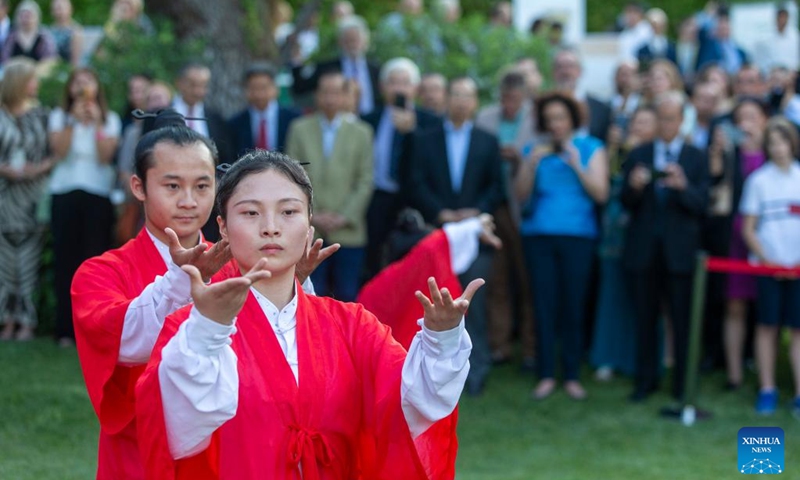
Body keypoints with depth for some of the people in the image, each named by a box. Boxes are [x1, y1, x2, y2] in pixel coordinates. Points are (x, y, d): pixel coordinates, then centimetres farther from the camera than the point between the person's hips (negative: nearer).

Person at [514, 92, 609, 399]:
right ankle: (546, 376, 5)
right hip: (539, 235, 1)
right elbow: (520, 196, 5)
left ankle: (572, 376, 6)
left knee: (573, 305, -2)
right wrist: (531, 164, -8)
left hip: (577, 236, -1)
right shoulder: (536, 150, 11)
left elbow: (601, 194, -3)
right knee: (544, 305, -1)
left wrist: (576, 165, -12)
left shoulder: (591, 149, 7)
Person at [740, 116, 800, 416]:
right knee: (768, 327, 3)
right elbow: (748, 229, 2)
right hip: (768, 264, -1)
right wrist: (767, 260, -8)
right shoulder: (759, 180, 2)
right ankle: (767, 390, 9)